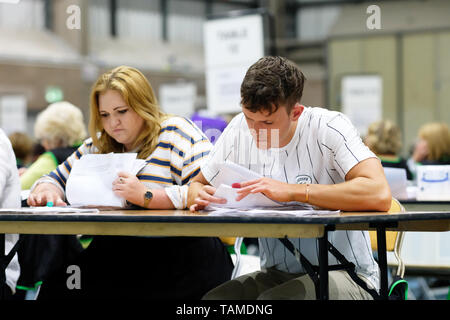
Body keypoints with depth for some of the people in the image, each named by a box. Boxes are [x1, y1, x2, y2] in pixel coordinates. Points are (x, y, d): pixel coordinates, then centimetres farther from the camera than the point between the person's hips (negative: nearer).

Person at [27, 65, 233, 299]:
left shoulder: (177, 135, -1)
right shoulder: (100, 145, 18)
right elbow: (59, 179, 29)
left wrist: (147, 197, -24)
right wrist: (46, 190, 4)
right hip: (114, 252, 4)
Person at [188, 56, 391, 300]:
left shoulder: (329, 127, -15)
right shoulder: (240, 130, 0)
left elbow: (380, 194, -29)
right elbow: (197, 185, 15)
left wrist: (292, 191, -29)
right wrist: (199, 195, -11)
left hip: (342, 273, -4)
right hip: (277, 275, 5)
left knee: (270, 301, -32)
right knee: (213, 299, -24)